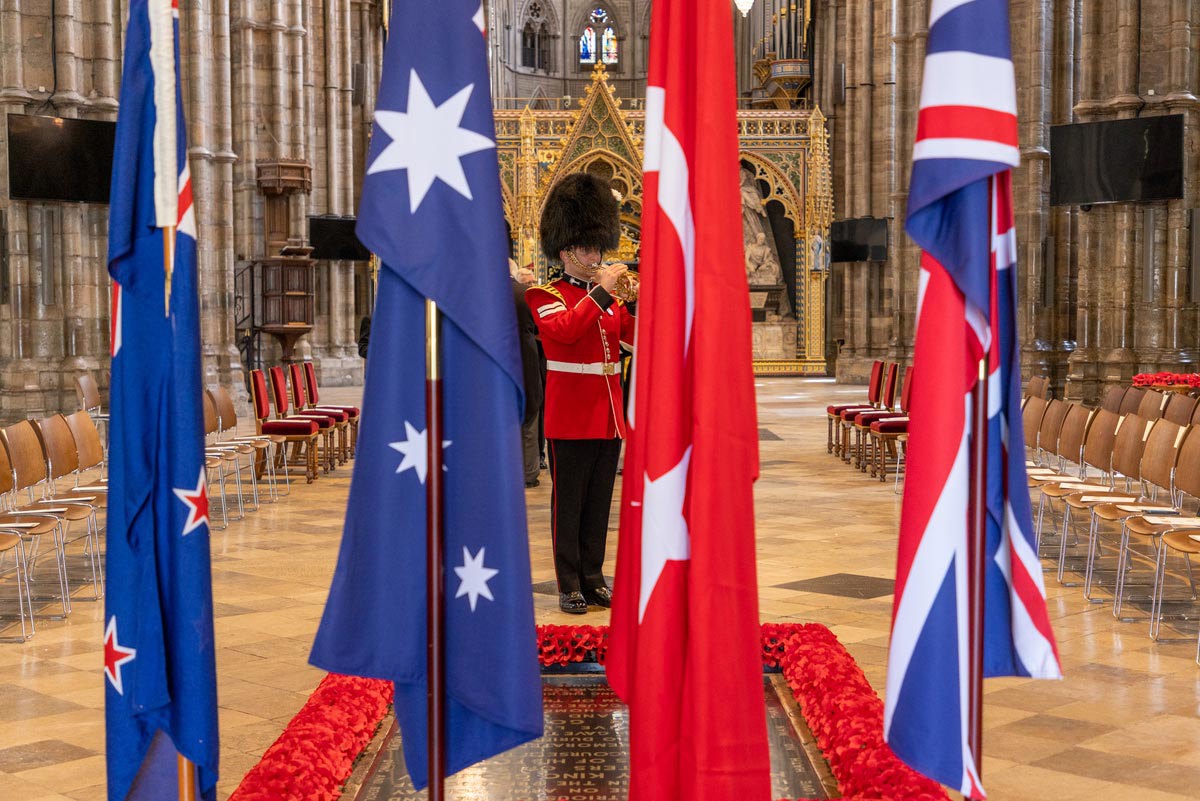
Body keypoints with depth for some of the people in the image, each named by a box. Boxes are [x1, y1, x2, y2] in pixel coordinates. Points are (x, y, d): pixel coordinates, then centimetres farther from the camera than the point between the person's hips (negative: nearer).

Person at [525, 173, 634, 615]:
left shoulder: (607, 297, 14)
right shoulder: (545, 295, -4)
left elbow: (639, 337, 6)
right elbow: (564, 330, -24)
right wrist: (601, 292, -22)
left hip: (608, 416, 6)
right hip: (570, 418, -6)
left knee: (599, 503, 11)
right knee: (568, 503, 1)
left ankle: (593, 578, 19)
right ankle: (570, 585, 7)